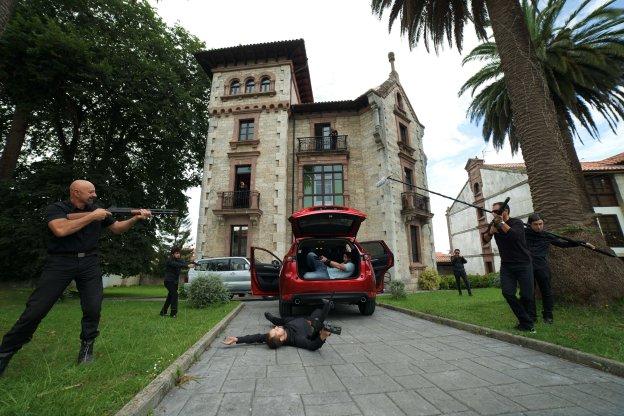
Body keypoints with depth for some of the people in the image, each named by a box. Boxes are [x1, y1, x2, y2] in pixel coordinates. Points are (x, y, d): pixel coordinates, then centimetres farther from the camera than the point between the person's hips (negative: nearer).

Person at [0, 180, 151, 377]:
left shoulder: (99, 211, 9)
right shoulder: (56, 209, -2)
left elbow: (117, 228, 15)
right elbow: (61, 230, -20)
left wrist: (136, 218, -1)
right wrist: (91, 217, -16)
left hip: (89, 263, 3)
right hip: (60, 262, -2)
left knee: (93, 308, -6)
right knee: (35, 309, -2)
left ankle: (87, 347, 13)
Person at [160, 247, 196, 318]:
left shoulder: (178, 260, 7)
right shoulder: (170, 260, -15)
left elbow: (184, 262, -12)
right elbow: (177, 265, -33)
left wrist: (190, 262, -35)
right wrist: (187, 265, -46)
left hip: (175, 282, 8)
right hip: (169, 281, -8)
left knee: (170, 296, 14)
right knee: (175, 294, -16)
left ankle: (163, 312, 28)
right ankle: (173, 313, -11)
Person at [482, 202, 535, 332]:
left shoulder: (517, 223, -8)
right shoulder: (494, 224, 7)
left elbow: (514, 235, -29)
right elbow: (485, 240, 1)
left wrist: (502, 223, -21)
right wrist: (491, 231, -16)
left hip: (523, 264, -3)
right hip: (506, 265, 4)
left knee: (526, 295, -4)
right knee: (508, 293, -11)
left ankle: (525, 322, 22)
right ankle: (526, 322, 3)